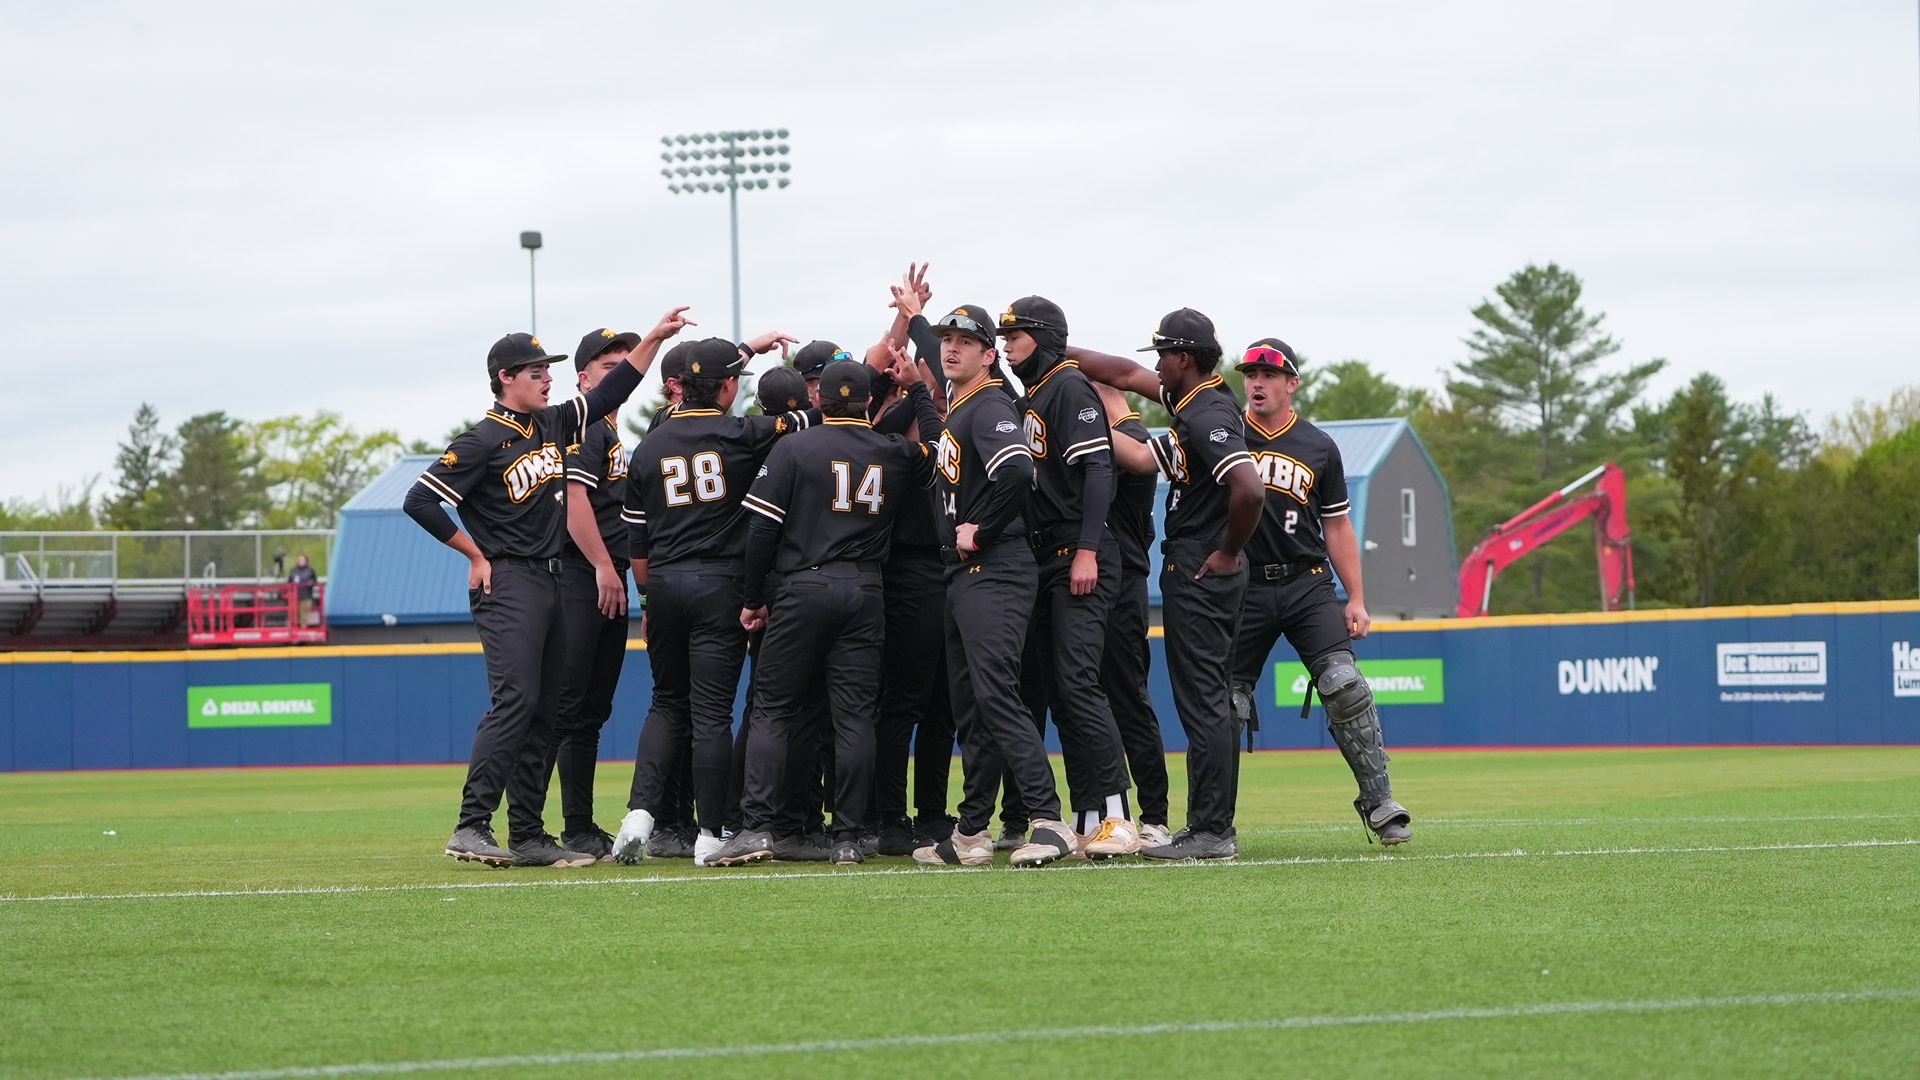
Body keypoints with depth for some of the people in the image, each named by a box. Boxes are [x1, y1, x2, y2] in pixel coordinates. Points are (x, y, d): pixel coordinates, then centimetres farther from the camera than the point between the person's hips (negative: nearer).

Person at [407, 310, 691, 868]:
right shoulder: (484, 441, -9)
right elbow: (420, 500, -12)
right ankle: (471, 827, -23)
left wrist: (655, 337, 11)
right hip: (507, 586, -9)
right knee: (515, 701, -19)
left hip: (549, 584, 9)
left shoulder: (553, 424, 14)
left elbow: (612, 391, 20)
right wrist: (476, 555, -8)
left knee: (543, 711, 7)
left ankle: (527, 836, 9)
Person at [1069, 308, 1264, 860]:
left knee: (1201, 701, -8)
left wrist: (1228, 551, -19)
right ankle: (1214, 828, 15)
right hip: (1197, 572, 10)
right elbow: (1125, 374, 24)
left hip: (1200, 573, -10)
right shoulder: (1190, 400, 12)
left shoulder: (1207, 416, -19)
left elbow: (1248, 488, -32)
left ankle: (1210, 832, -7)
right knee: (1209, 701, 12)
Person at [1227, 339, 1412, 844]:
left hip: (1307, 586, 0)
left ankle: (1379, 802, -11)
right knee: (1226, 702, 1)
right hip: (1243, 588, 0)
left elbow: (1337, 526, 13)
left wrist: (1356, 600, 7)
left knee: (1344, 683, -15)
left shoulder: (1318, 447, 9)